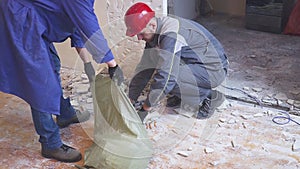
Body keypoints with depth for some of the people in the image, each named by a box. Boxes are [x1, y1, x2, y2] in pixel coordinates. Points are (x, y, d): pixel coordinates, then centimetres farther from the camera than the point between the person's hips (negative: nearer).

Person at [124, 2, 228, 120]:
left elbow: (165, 78, -34)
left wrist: (145, 108, -24)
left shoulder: (171, 35, -30)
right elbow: (144, 66, 4)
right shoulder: (155, 33, -2)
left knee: (168, 78, -29)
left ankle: (211, 96, -8)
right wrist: (131, 99, 3)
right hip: (196, 62, 9)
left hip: (214, 69, -9)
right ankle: (180, 95, 11)